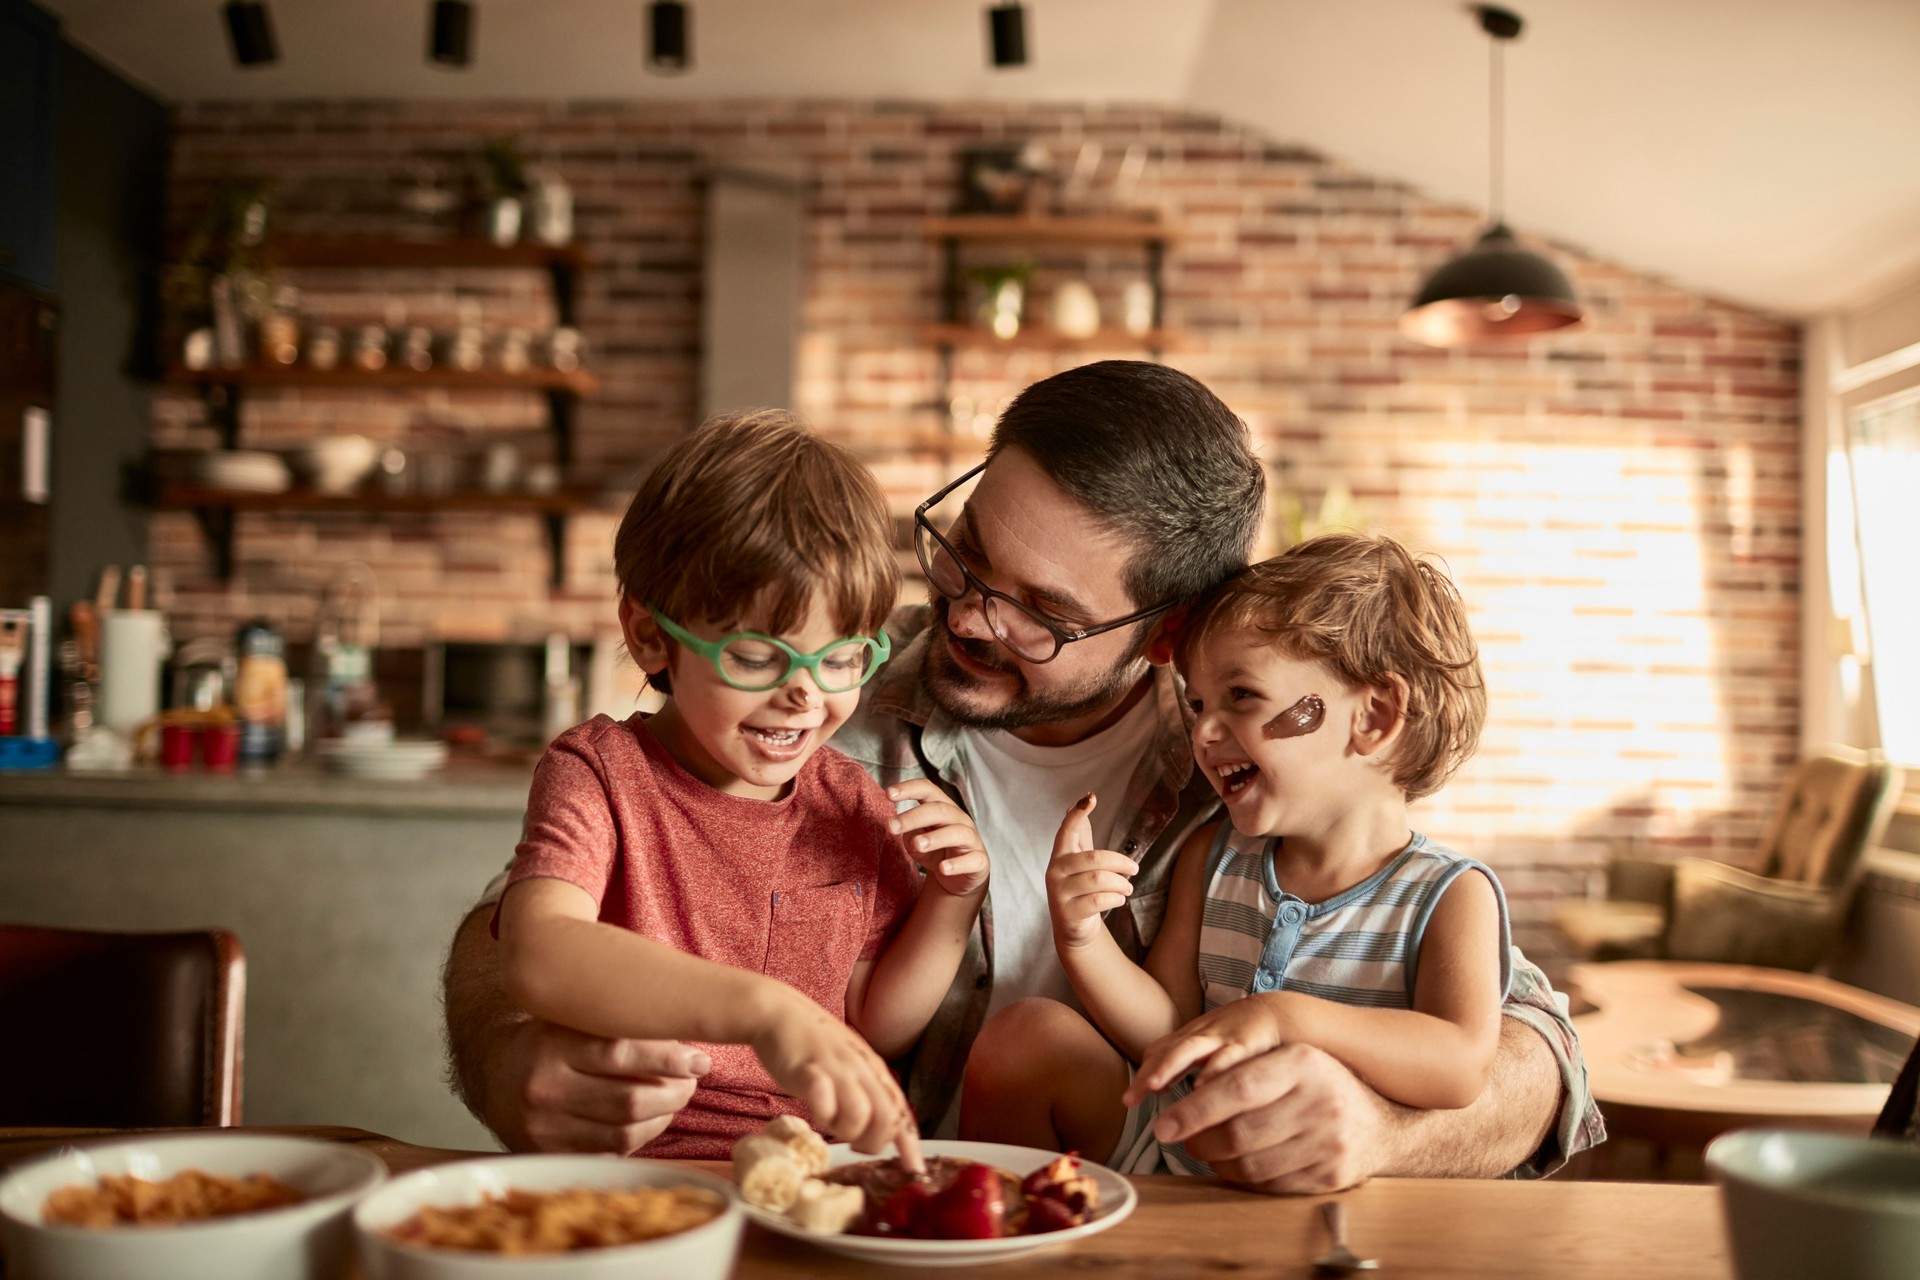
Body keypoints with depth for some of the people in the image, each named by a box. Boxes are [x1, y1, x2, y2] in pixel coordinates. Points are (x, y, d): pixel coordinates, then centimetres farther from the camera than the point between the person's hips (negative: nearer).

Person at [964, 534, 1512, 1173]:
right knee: (1029, 1037, -10)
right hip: (1169, 1163, 5)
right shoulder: (1213, 857, 4)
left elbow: (1462, 1069, -28)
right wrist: (1085, 943, -16)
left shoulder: (1452, 895, -12)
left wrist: (1282, 1016, -40)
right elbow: (1165, 1032, 3)